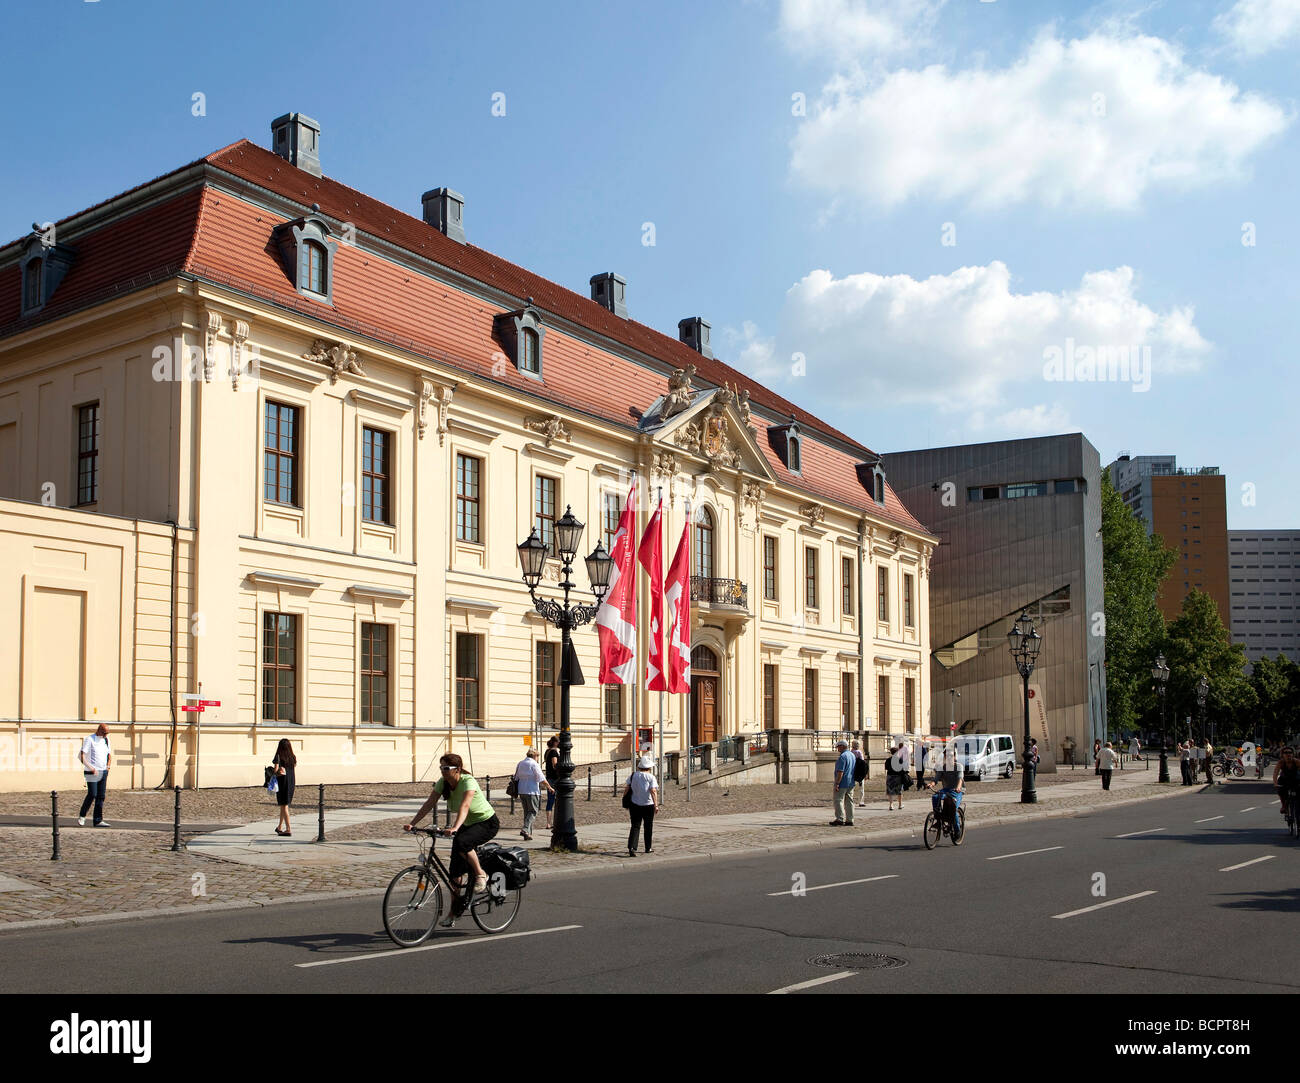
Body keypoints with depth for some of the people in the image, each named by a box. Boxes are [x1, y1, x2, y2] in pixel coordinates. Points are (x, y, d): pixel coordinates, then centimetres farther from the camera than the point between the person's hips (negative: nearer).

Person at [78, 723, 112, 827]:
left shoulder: (106, 740, 13)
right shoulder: (89, 739, -8)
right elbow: (82, 757, -14)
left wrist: (108, 766, 10)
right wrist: (91, 768, -20)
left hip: (103, 772, 6)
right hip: (91, 772, -6)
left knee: (101, 796, 2)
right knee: (92, 794, -11)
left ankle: (98, 821, 4)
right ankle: (82, 816, 8)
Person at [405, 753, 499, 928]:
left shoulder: (468, 782, -26)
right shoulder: (442, 782, -7)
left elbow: (465, 806, -41)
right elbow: (429, 804, -12)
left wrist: (455, 828, -56)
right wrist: (412, 823, -24)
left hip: (487, 823, -7)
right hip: (468, 824, 7)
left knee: (461, 842, -35)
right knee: (456, 869, -1)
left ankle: (481, 875, -13)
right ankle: (454, 912, 9)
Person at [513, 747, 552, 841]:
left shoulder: (520, 764, 11)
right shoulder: (534, 764, -10)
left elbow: (516, 778, 18)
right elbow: (542, 779, -13)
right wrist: (550, 787, 0)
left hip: (522, 791, 7)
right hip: (532, 791, -7)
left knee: (527, 812, 13)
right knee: (533, 812, -1)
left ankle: (528, 834, 12)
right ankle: (525, 829, -18)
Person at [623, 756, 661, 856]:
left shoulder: (632, 775, 3)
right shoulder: (651, 777, -7)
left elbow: (626, 789, 2)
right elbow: (653, 791, -17)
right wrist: (656, 805, -17)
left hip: (635, 805, 2)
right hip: (648, 805, -2)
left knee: (635, 826, 1)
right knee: (648, 827, 14)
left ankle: (631, 847, -17)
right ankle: (648, 848, 24)